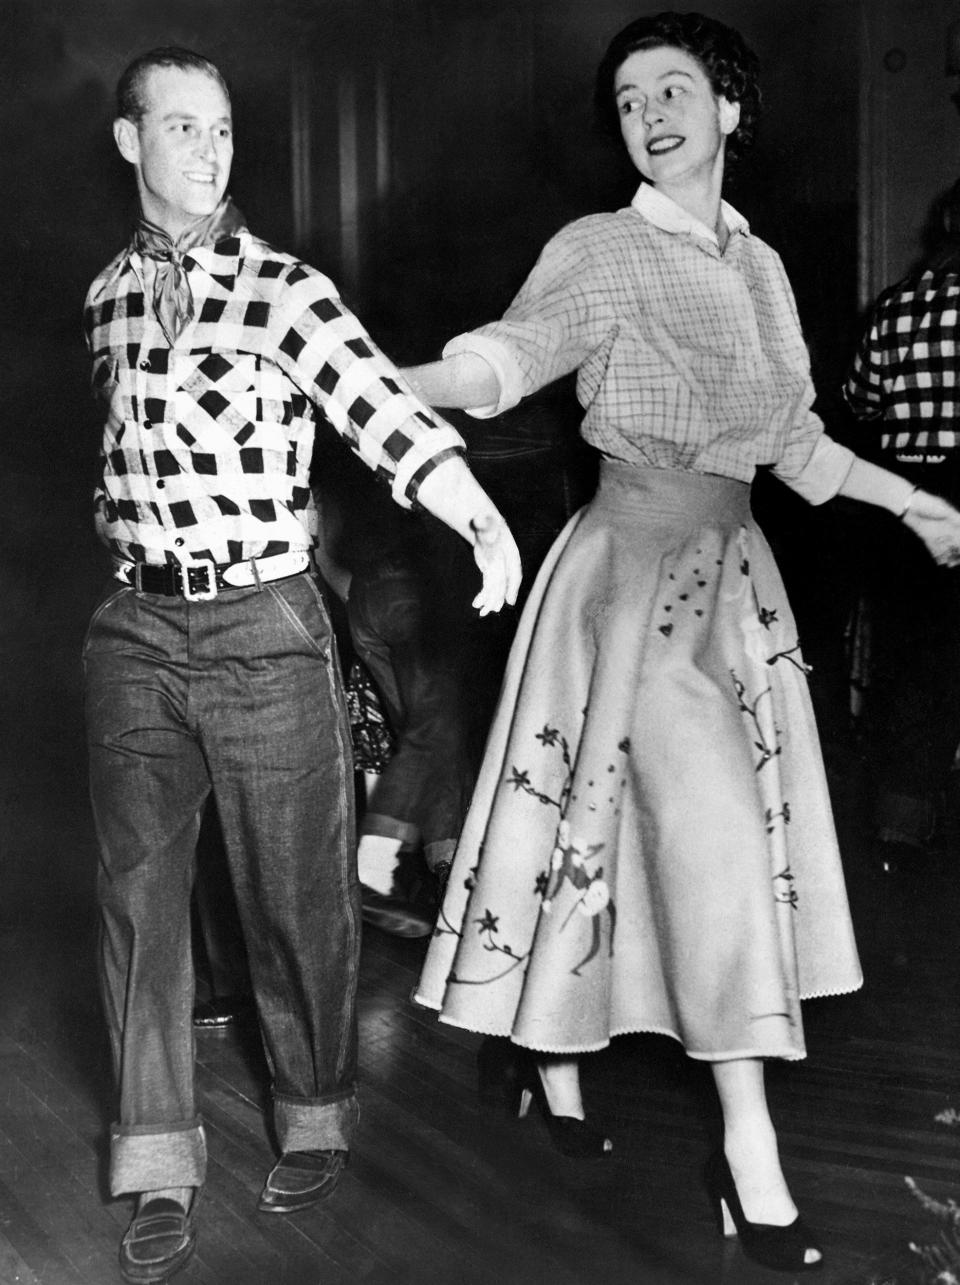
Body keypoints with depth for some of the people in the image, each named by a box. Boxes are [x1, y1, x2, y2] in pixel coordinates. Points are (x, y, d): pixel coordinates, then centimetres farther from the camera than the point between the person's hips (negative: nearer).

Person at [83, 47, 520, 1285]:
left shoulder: (286, 289, -7)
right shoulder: (106, 295, 9)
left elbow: (383, 409, -22)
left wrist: (481, 515, -37)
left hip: (266, 628, -4)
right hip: (134, 630, 4)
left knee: (292, 892, 6)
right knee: (137, 889, 3)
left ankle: (313, 1117, 28)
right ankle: (159, 1164, 16)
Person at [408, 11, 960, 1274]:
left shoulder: (758, 262, 14)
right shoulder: (604, 252, -4)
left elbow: (790, 437, 21)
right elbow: (512, 352, -20)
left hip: (732, 568, 7)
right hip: (639, 565, -6)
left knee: (674, 829, 9)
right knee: (716, 836, -10)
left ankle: (555, 1057, 26)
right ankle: (751, 1154, -2)